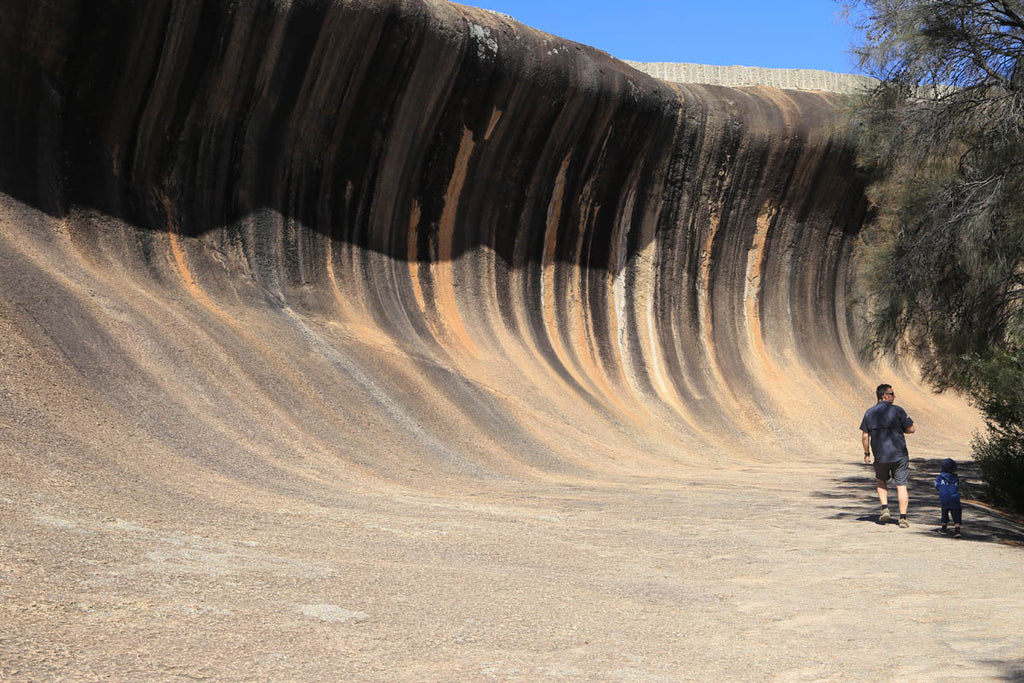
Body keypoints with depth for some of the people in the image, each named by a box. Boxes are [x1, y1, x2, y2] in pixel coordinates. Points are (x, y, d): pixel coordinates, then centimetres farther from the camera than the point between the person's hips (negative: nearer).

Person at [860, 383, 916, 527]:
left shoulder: (869, 413, 3)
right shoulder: (897, 410, -6)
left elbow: (864, 436, 2)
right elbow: (910, 429, -4)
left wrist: (867, 453, 13)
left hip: (880, 456, 2)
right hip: (899, 455, -2)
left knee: (881, 481, 25)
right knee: (901, 485, 4)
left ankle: (885, 508, 8)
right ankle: (903, 518, 1)